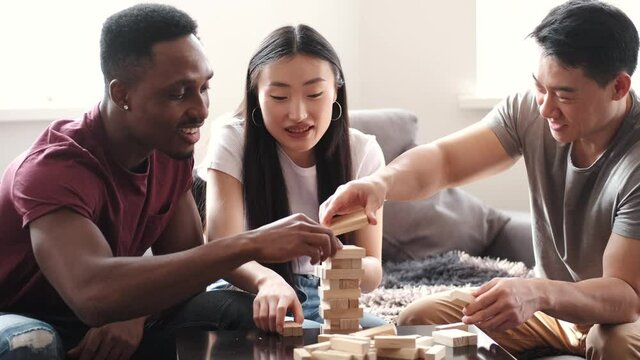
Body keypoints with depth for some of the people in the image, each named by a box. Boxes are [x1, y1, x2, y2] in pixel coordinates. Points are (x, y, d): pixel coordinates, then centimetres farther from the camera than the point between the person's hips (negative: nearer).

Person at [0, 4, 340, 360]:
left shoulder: (169, 149, -4)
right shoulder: (54, 168, -28)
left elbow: (185, 261, 0)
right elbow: (94, 293, -44)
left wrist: (136, 315, -22)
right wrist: (249, 244, -46)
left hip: (107, 330, 6)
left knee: (242, 313, -12)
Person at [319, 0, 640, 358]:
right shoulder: (530, 112, -11)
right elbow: (444, 159, -17)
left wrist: (539, 294, -50)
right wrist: (381, 181, -40)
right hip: (551, 303, 5)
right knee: (419, 320, -13)